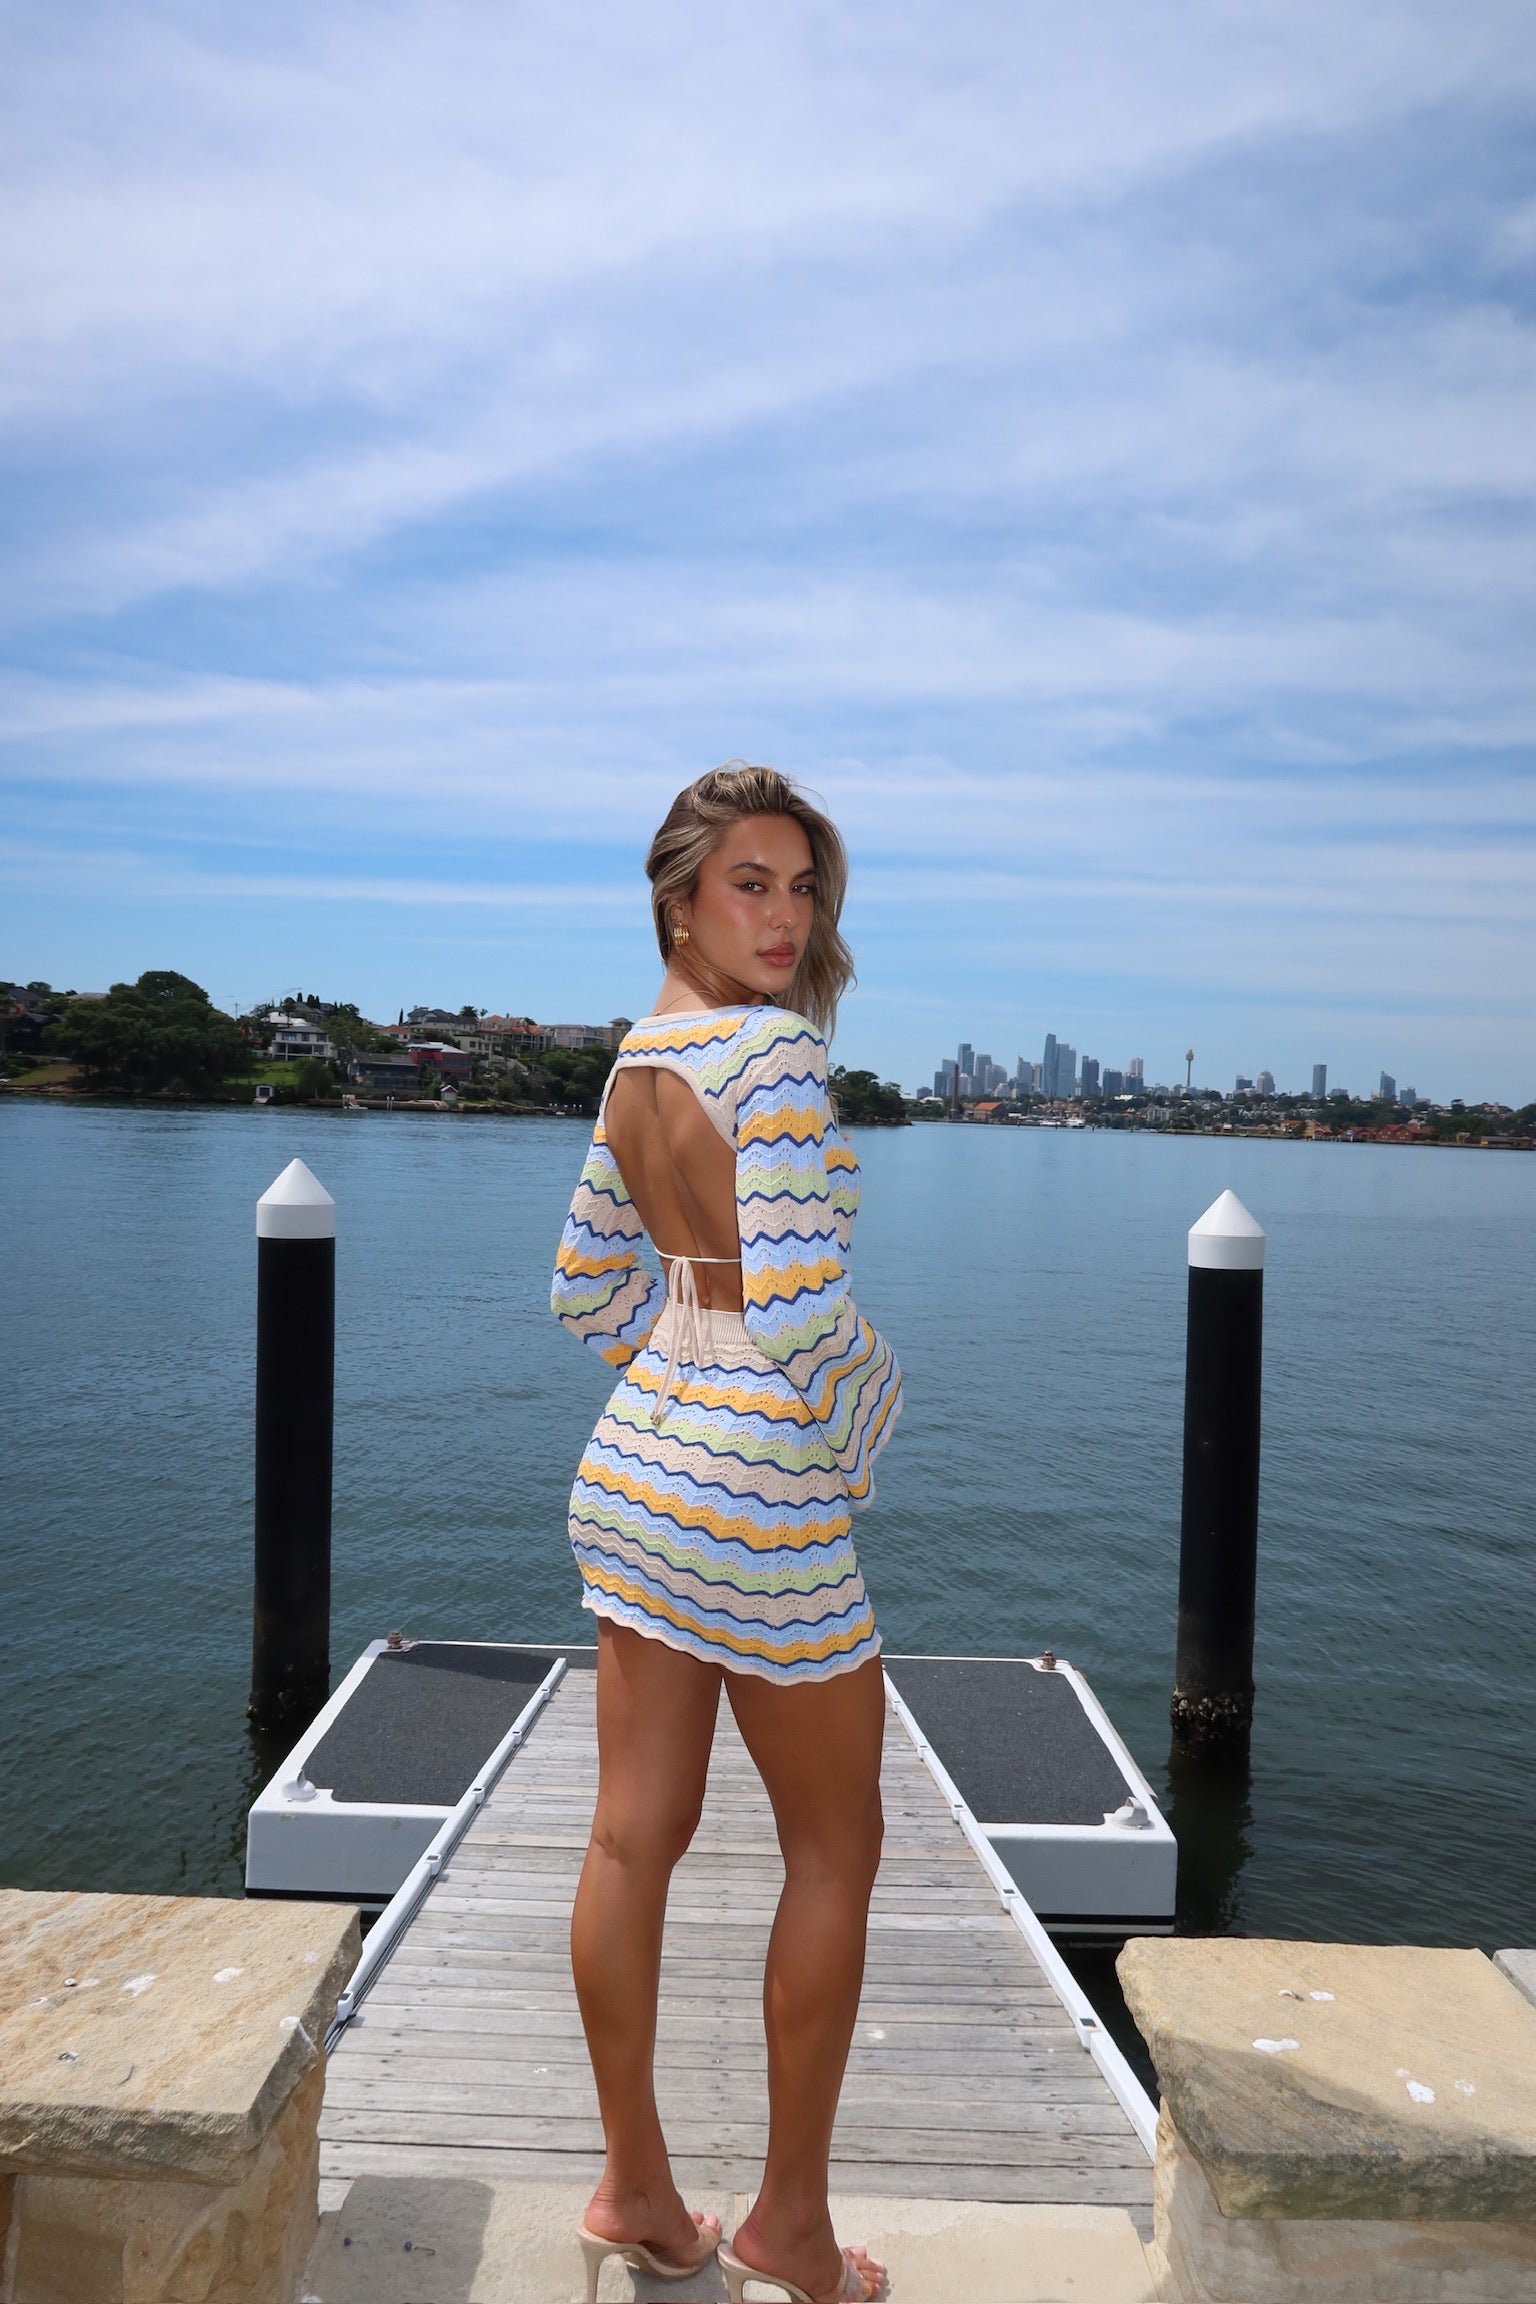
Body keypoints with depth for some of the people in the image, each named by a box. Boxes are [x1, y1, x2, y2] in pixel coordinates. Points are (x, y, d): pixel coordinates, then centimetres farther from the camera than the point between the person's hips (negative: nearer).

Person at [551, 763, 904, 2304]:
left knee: (635, 1837, 14)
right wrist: (858, 1406, -5)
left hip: (633, 1464, 8)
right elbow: (798, 1311, -24)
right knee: (834, 1849, 11)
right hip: (760, 1491, -8)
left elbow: (586, 1293, 15)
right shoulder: (777, 1047, -19)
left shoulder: (634, 1064, 8)